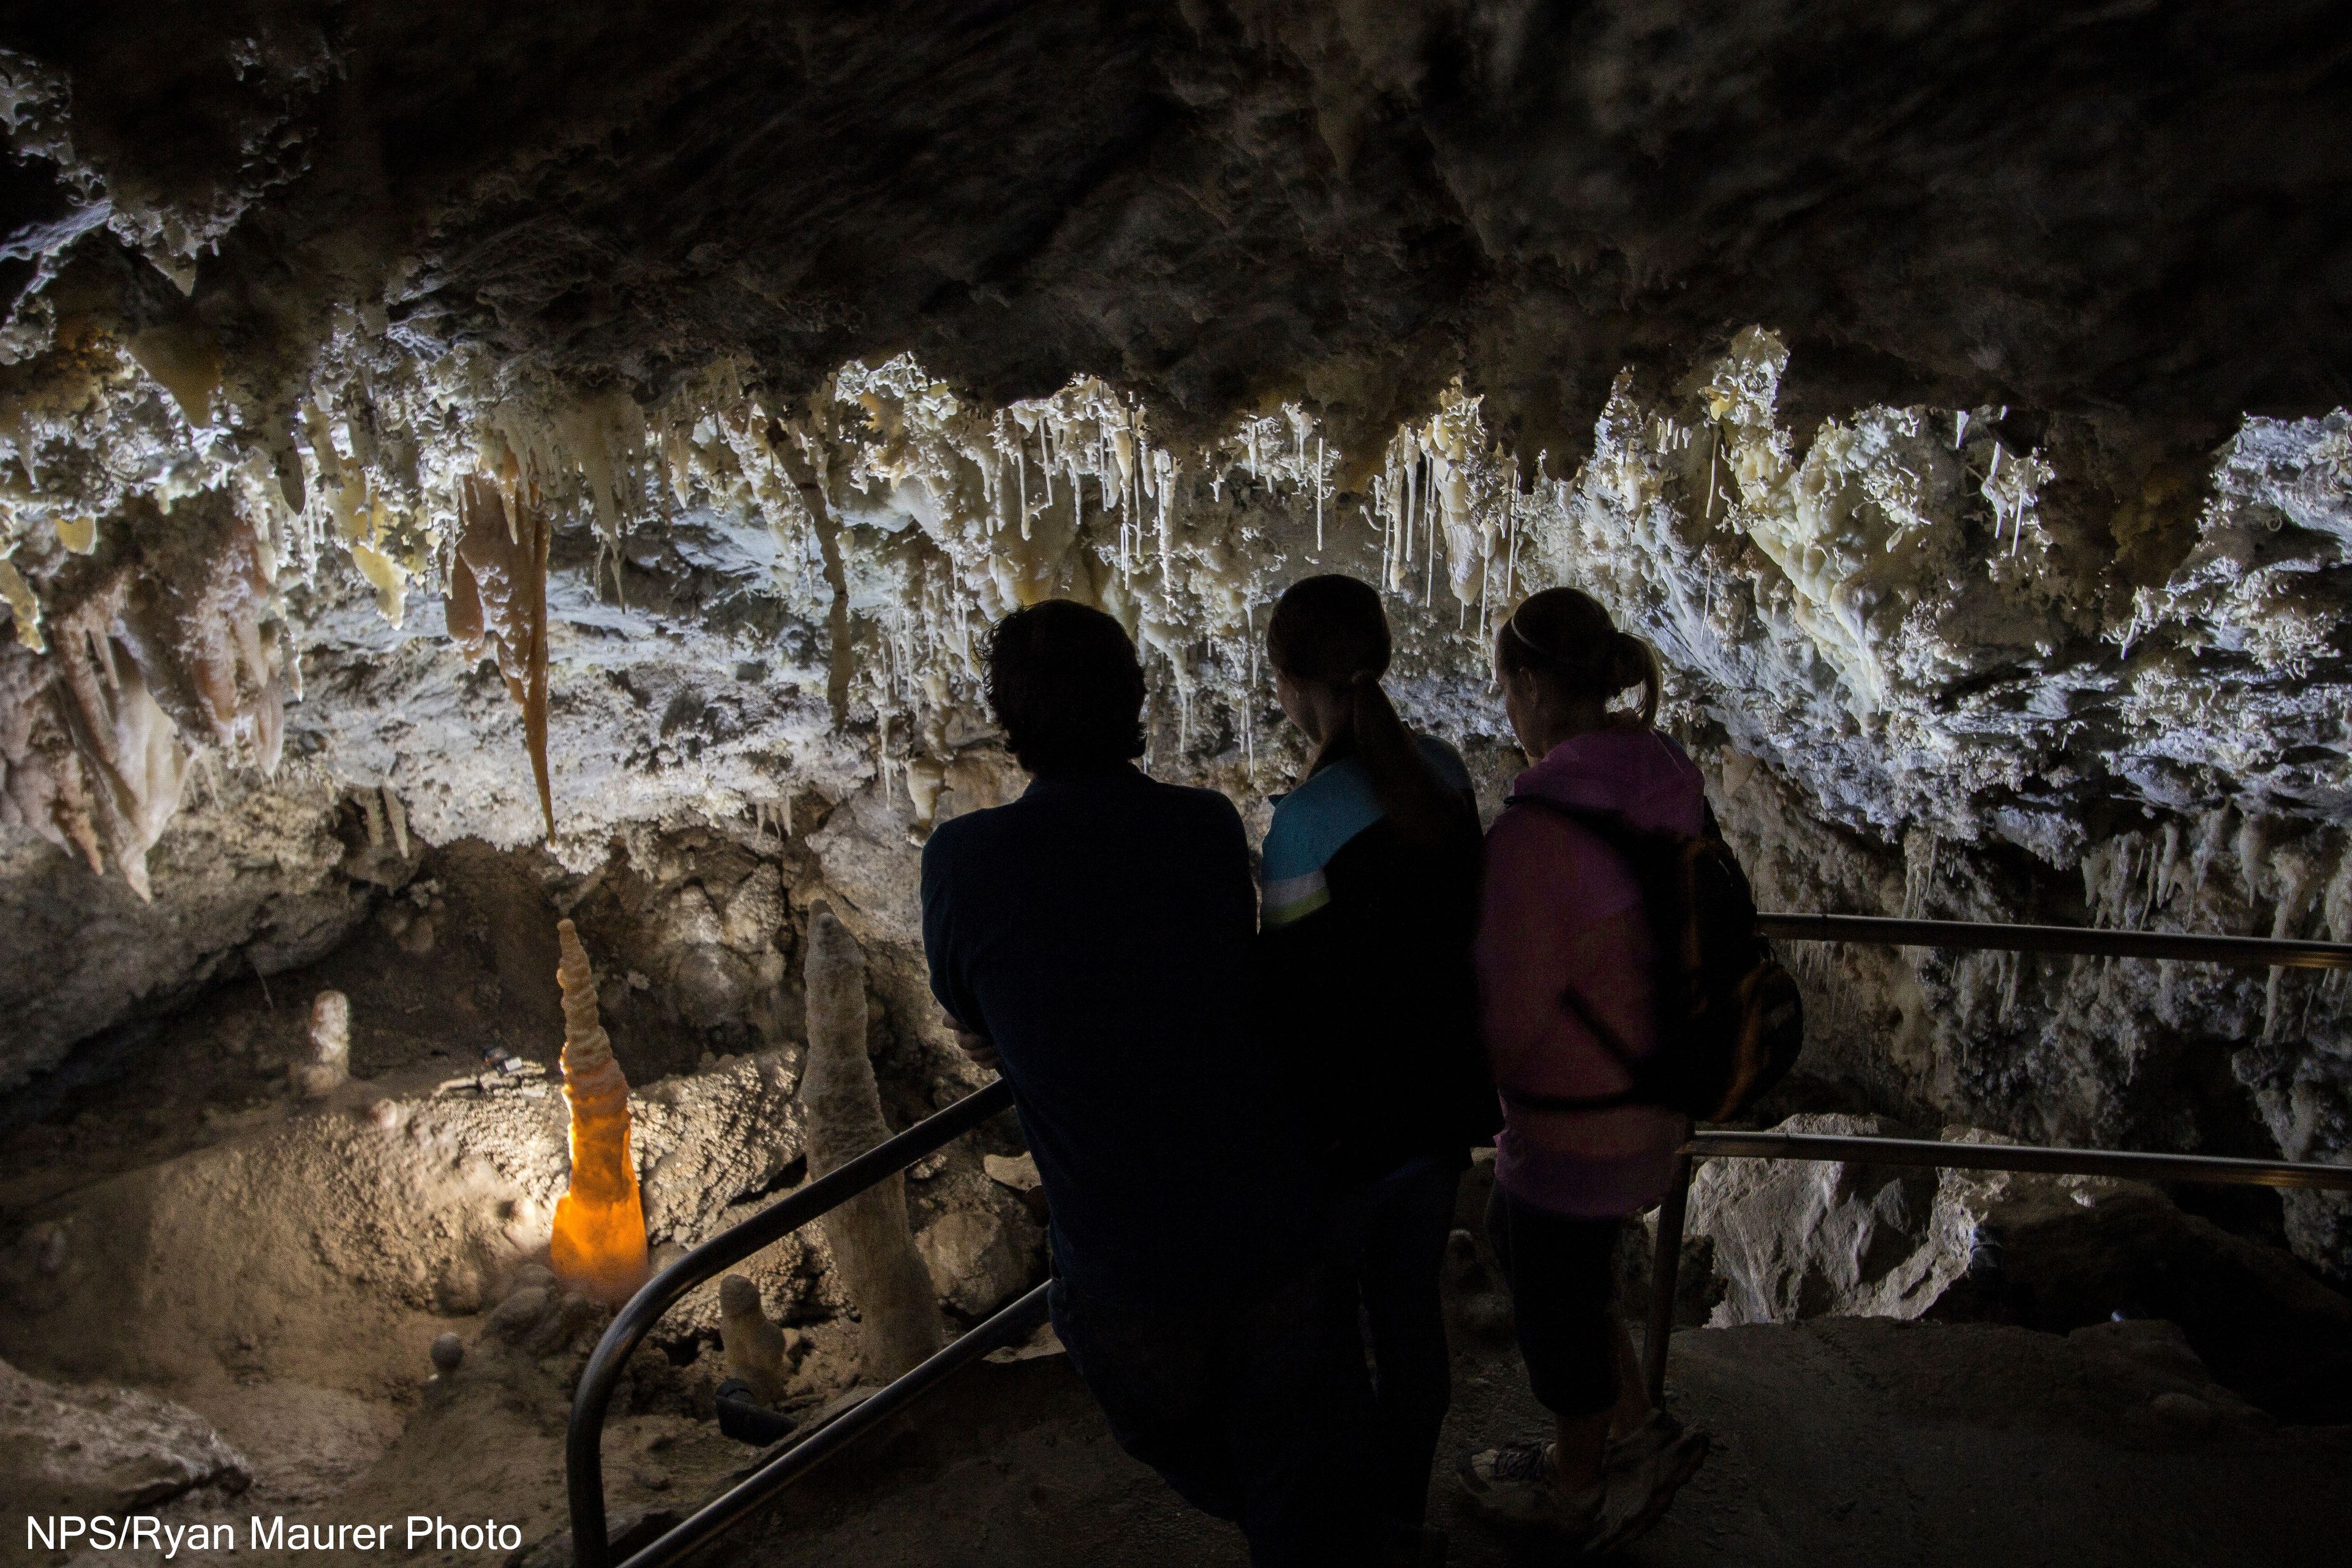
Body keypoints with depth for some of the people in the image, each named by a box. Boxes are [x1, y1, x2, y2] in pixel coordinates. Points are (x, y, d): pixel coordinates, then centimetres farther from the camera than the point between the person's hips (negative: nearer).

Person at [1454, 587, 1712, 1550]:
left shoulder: (1535, 832, -31)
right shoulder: (1667, 780, -5)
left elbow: (1509, 1016, -24)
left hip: (1578, 1122, -8)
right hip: (1650, 1090, 8)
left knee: (1557, 1299, 18)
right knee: (1514, 1236, 29)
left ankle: (1575, 1488, 45)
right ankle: (1642, 1435, 40)